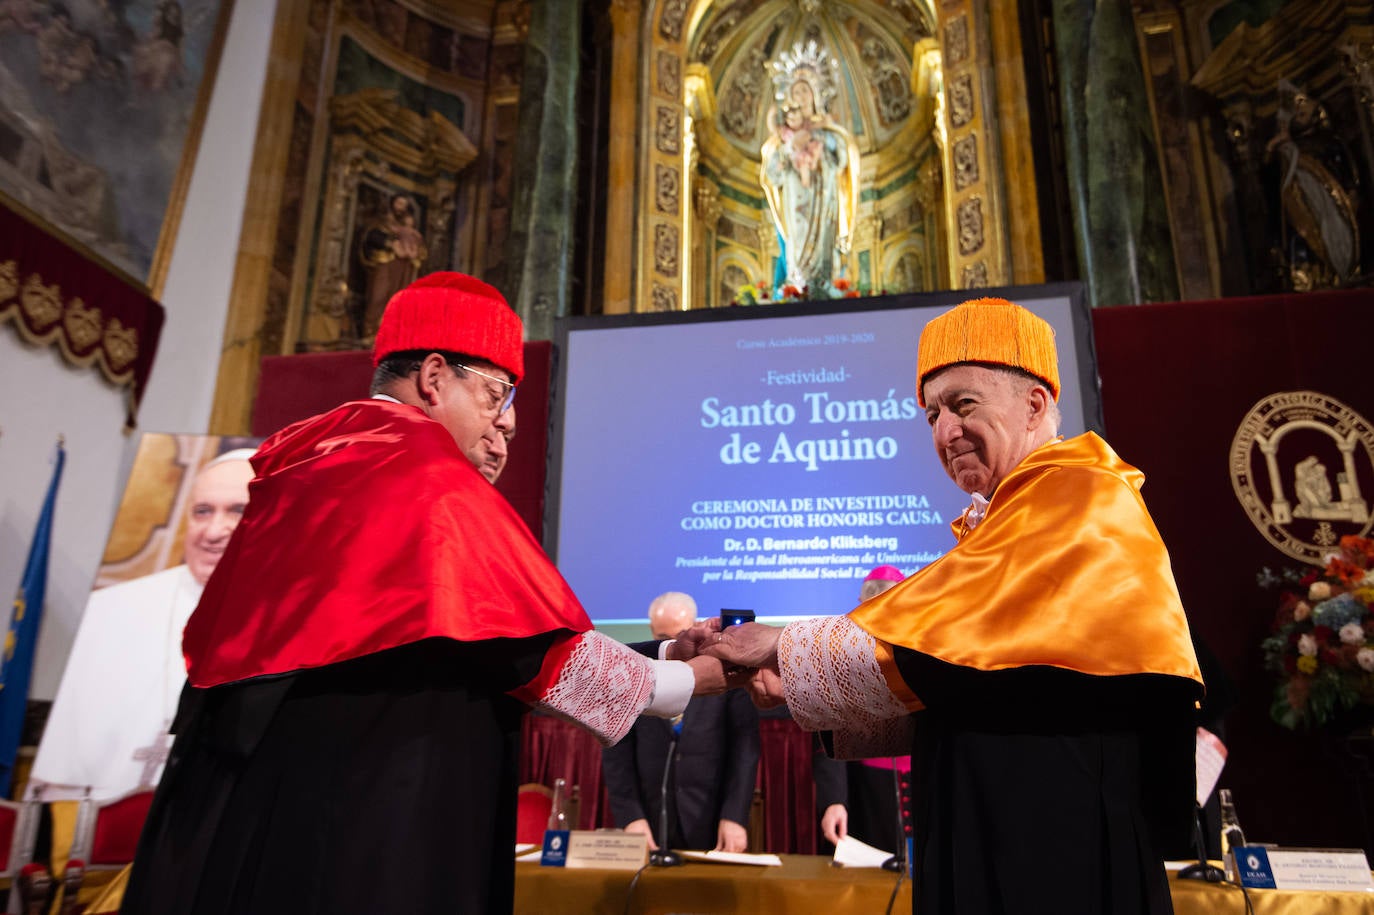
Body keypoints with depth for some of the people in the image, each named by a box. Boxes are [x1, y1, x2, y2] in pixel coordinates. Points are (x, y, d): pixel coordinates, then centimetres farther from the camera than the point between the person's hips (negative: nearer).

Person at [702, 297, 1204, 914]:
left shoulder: (1079, 501, -13)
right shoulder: (998, 526, 14)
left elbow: (932, 650, -20)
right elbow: (948, 698, 11)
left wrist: (785, 649, -10)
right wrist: (802, 686, 0)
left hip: (1056, 852, -8)